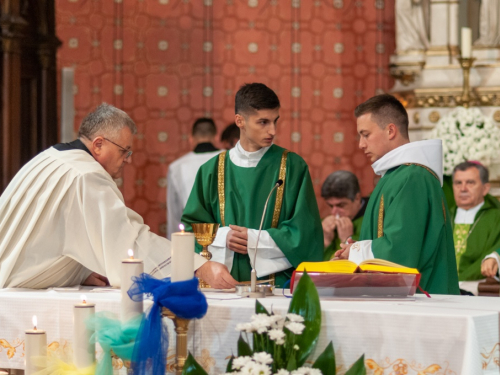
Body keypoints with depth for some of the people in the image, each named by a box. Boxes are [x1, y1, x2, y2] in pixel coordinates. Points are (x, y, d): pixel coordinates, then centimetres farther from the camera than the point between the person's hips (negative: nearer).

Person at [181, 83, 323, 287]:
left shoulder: (293, 167, 5)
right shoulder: (212, 170, 11)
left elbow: (304, 230, 2)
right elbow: (192, 224, 12)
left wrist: (255, 240, -7)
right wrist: (222, 237, -6)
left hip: (278, 282, -1)